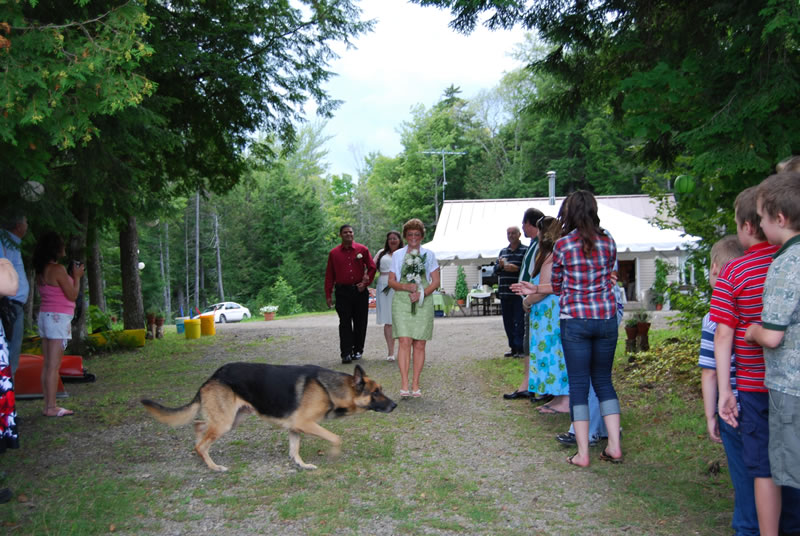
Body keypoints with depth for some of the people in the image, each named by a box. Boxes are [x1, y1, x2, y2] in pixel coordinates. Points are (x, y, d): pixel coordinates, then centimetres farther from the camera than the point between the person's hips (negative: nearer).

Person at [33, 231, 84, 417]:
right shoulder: (58, 269, -14)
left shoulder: (41, 272, 11)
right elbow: (72, 296, -11)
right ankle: (51, 407, -5)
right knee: (54, 365, -7)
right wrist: (77, 276, 2)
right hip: (58, 318, -9)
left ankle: (48, 405, 12)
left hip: (45, 316, 9)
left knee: (47, 365, 9)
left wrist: (72, 276, 16)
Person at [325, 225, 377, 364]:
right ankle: (346, 353, -7)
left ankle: (358, 350, 19)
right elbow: (329, 275, 7)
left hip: (360, 291, 1)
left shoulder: (362, 250, 6)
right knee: (345, 323, -6)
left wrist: (366, 282, -5)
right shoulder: (334, 253, 7)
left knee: (360, 322, 6)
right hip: (342, 292, -1)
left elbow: (372, 267, 8)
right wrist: (328, 295, 2)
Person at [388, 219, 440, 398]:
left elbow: (435, 282, 6)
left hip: (423, 303, 1)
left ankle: (415, 385, 7)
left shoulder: (429, 255, 10)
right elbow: (391, 281, 9)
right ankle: (404, 385, -15)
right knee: (404, 342, -12)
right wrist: (406, 286, -10)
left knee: (419, 344, 0)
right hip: (402, 302, -1)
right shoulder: (397, 255, 11)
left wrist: (421, 293, -10)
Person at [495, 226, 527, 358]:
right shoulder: (503, 251, 18)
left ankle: (520, 348, -2)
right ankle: (513, 348, 17)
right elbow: (496, 270, 17)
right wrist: (500, 265, -4)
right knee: (508, 322, 9)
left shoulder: (525, 250, -1)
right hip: (504, 292, 6)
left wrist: (516, 269, -22)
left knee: (519, 321, -6)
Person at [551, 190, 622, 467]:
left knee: (578, 384, 4)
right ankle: (614, 445, 13)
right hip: (606, 317, 3)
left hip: (575, 320, -3)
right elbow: (610, 275, 14)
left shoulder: (563, 245, -7)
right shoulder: (608, 242, 2)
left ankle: (582, 453, 5)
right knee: (604, 380, 16)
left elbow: (555, 286, 4)